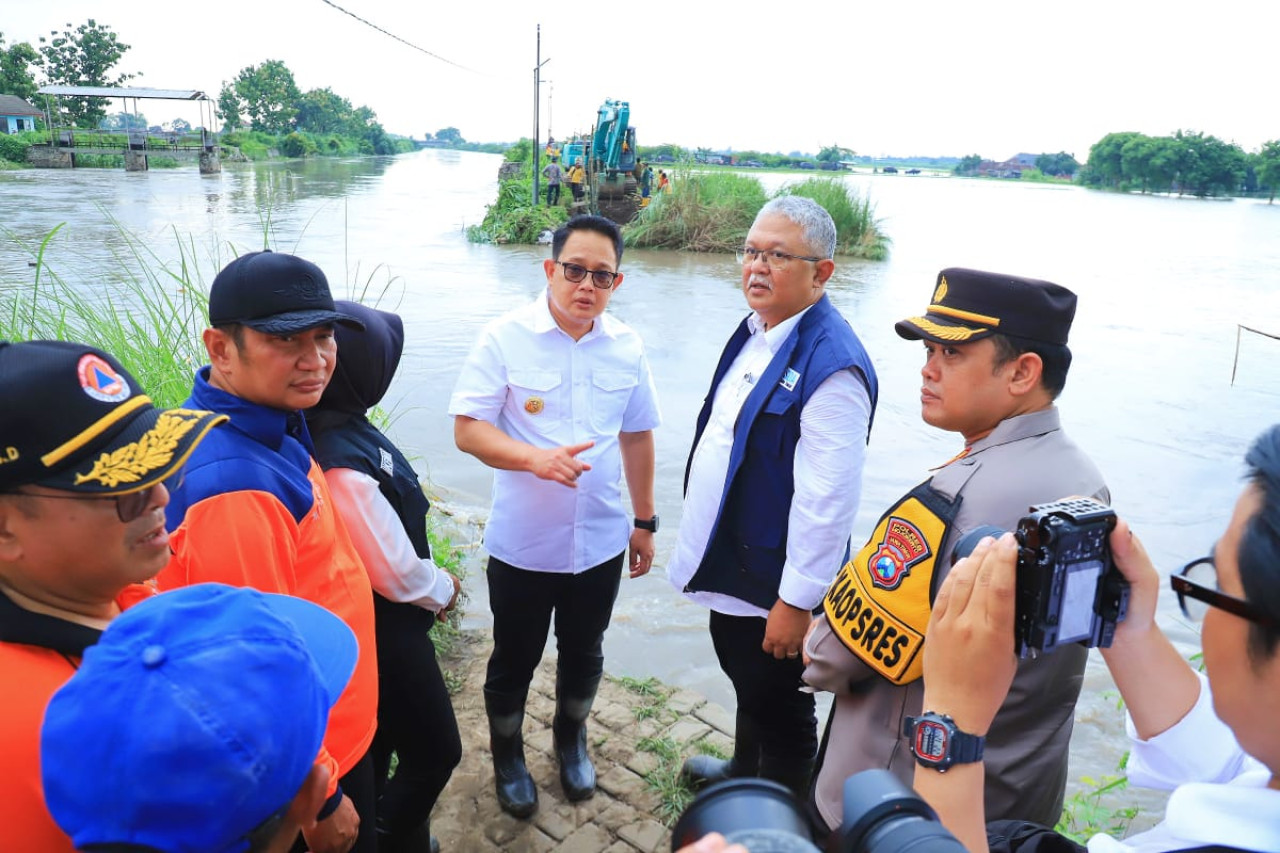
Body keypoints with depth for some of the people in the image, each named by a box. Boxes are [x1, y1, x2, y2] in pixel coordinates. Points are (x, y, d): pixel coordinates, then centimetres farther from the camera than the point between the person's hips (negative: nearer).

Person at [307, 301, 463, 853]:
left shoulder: (335, 426, -4)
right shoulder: (342, 467, -34)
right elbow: (396, 571, -25)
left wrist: (432, 581, 7)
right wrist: (444, 590, -6)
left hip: (368, 623, 9)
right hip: (382, 633, -9)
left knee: (378, 745, 26)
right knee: (435, 751, 11)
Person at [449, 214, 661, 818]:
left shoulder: (627, 348, -2)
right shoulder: (505, 338, -14)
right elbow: (467, 429, -15)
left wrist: (645, 521, 12)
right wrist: (534, 458, -32)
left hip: (602, 542, 3)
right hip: (522, 543, -3)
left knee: (583, 654, 21)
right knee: (514, 660, 16)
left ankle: (571, 739, 49)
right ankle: (507, 756, 43)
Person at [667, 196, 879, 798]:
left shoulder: (832, 365, -26)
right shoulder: (755, 331, 4)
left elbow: (827, 500, -26)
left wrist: (796, 602, -21)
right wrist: (703, 540, 19)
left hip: (773, 580, -9)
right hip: (727, 560, 9)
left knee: (778, 710, 13)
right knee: (744, 680, 29)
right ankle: (744, 773, 54)